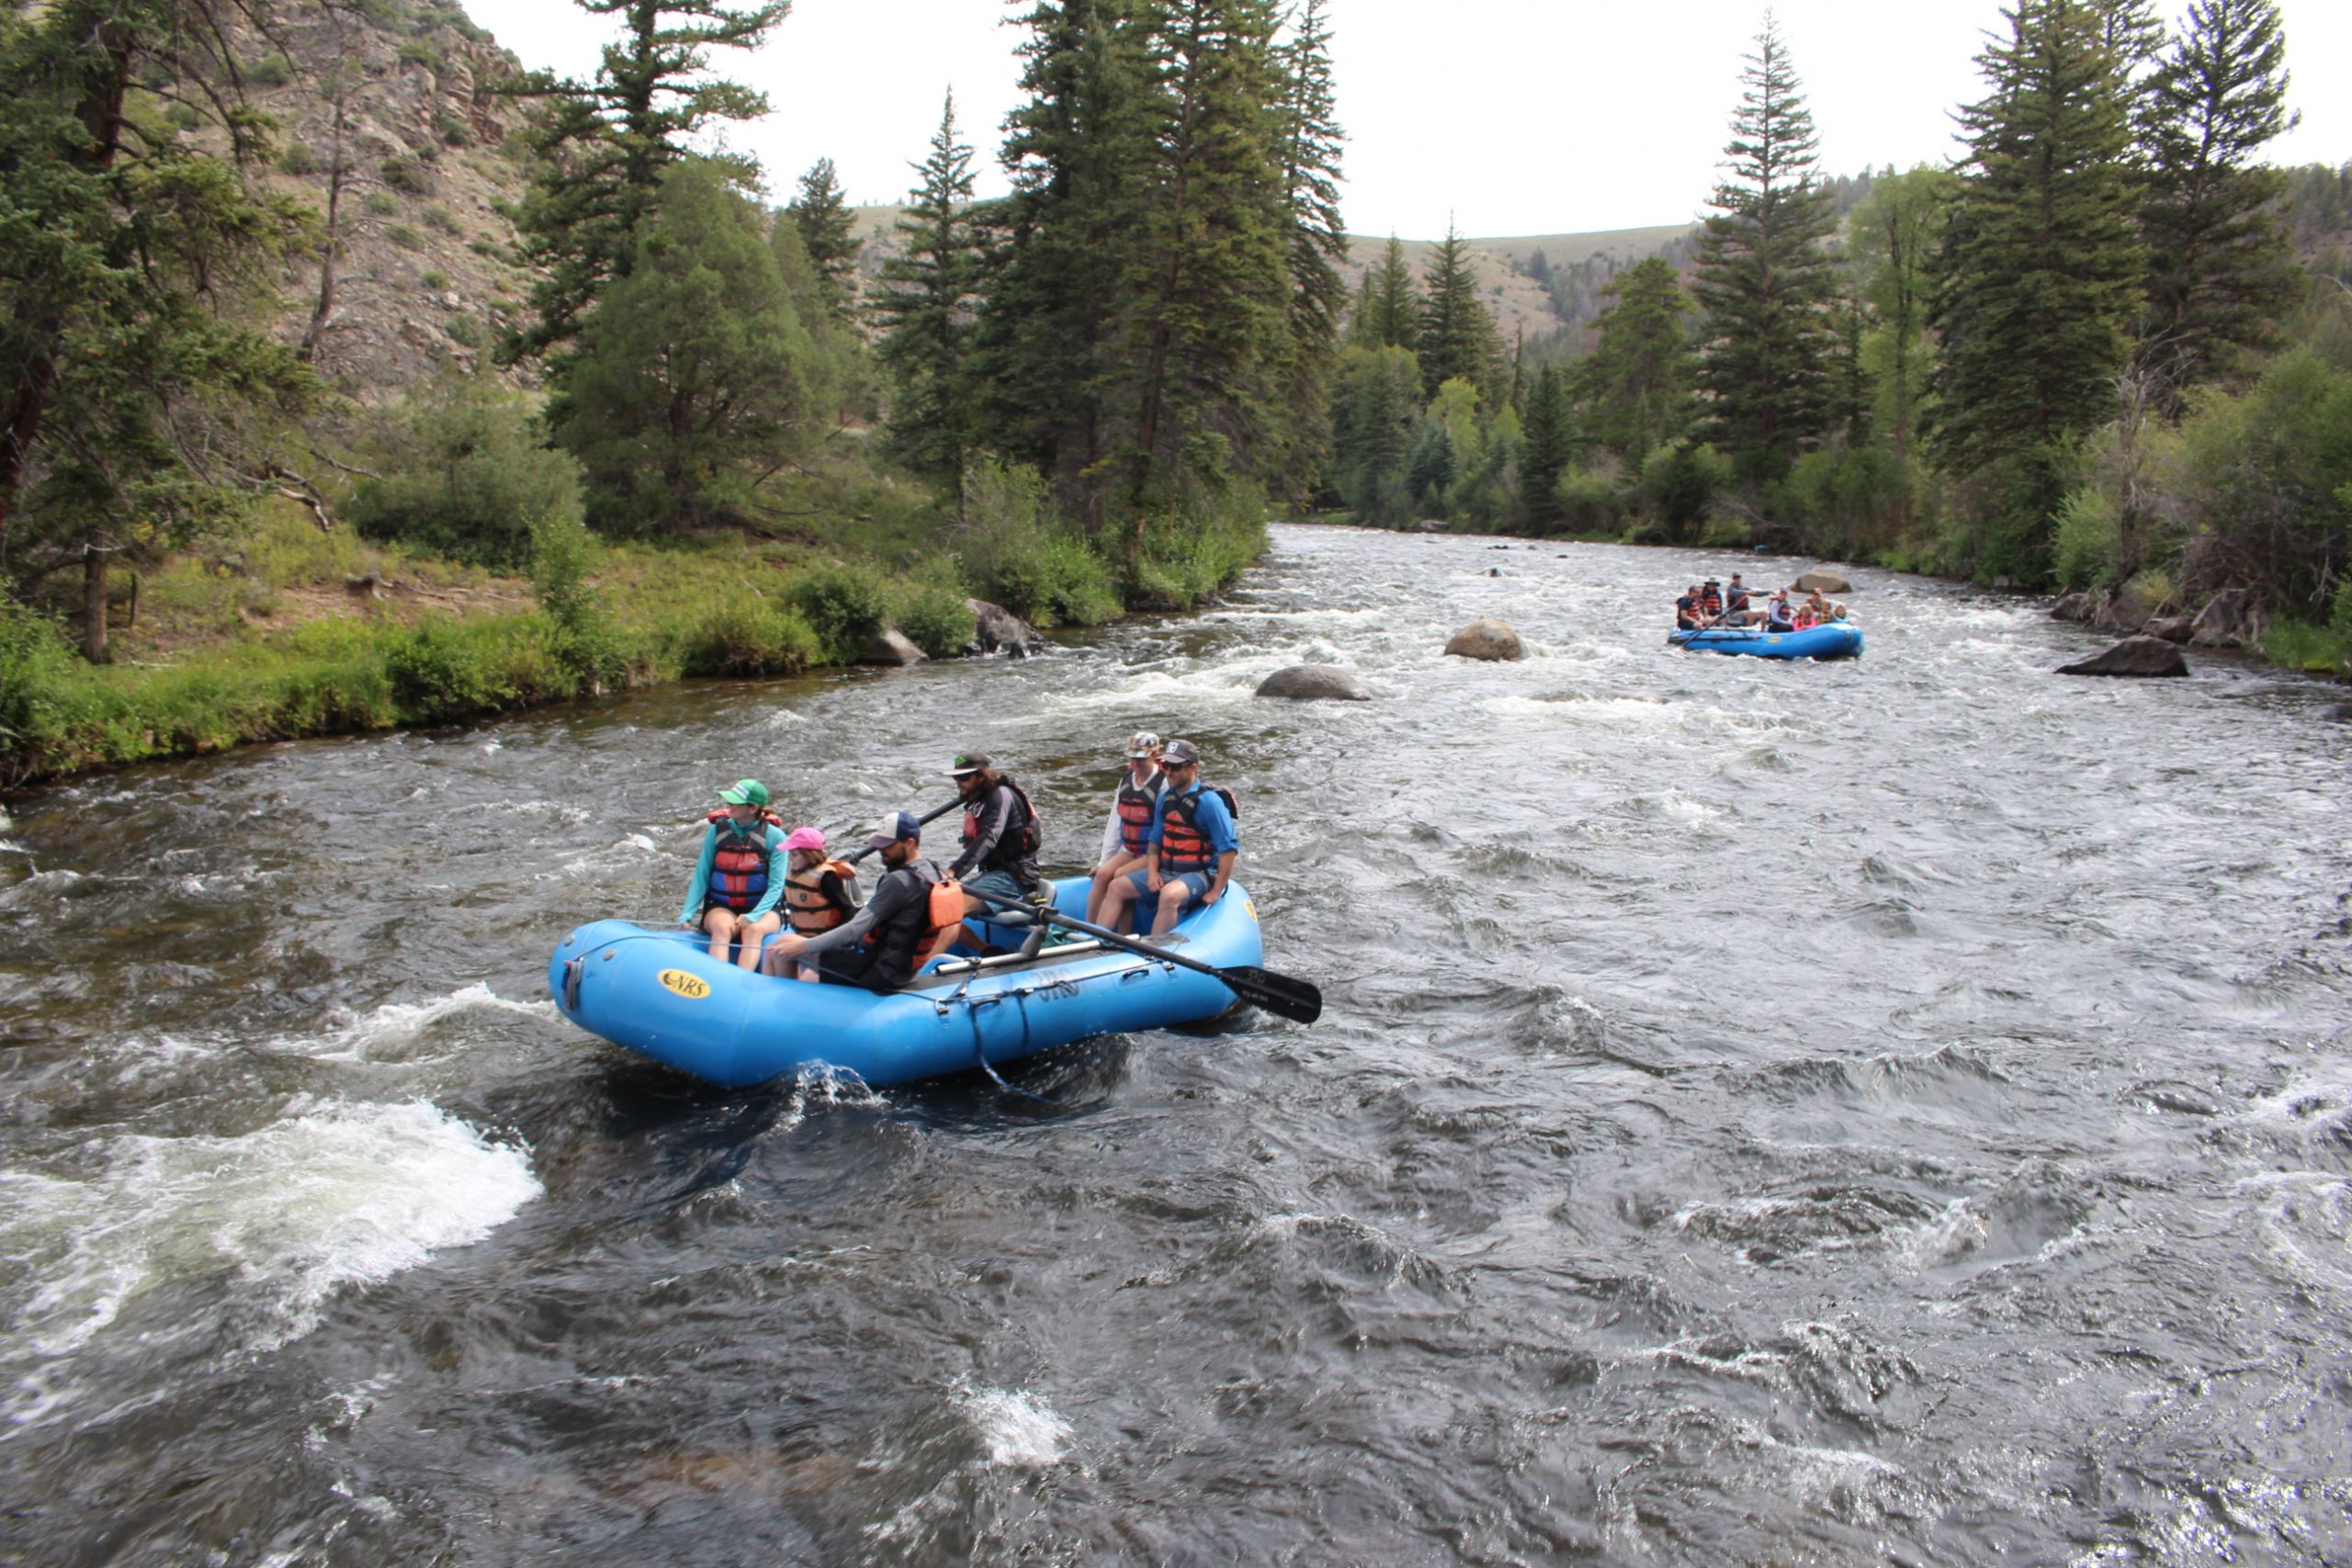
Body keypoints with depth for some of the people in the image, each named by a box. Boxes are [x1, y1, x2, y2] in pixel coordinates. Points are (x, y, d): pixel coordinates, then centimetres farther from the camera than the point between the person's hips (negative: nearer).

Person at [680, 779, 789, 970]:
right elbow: (701, 876, 3)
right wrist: (687, 913, -8)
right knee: (722, 928, -32)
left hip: (762, 909, -1)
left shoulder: (774, 837, -5)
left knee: (754, 930, -34)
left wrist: (753, 916, -21)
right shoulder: (717, 831, 2)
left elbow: (776, 886, -7)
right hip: (721, 908, 2)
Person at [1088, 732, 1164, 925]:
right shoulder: (1126, 781, 9)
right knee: (1103, 874, -14)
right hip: (1129, 851, 7)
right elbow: (1115, 824, 11)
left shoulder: (1164, 784, -15)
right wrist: (1103, 861, 9)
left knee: (1120, 876, -24)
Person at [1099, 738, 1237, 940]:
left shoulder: (1209, 801, -15)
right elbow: (1155, 840, 15)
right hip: (1166, 871, 8)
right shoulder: (1165, 798, 8)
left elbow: (1229, 849, -16)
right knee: (1117, 887, -3)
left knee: (1169, 895, -36)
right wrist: (1152, 872, -2)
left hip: (1199, 874, -8)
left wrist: (1216, 892, -16)